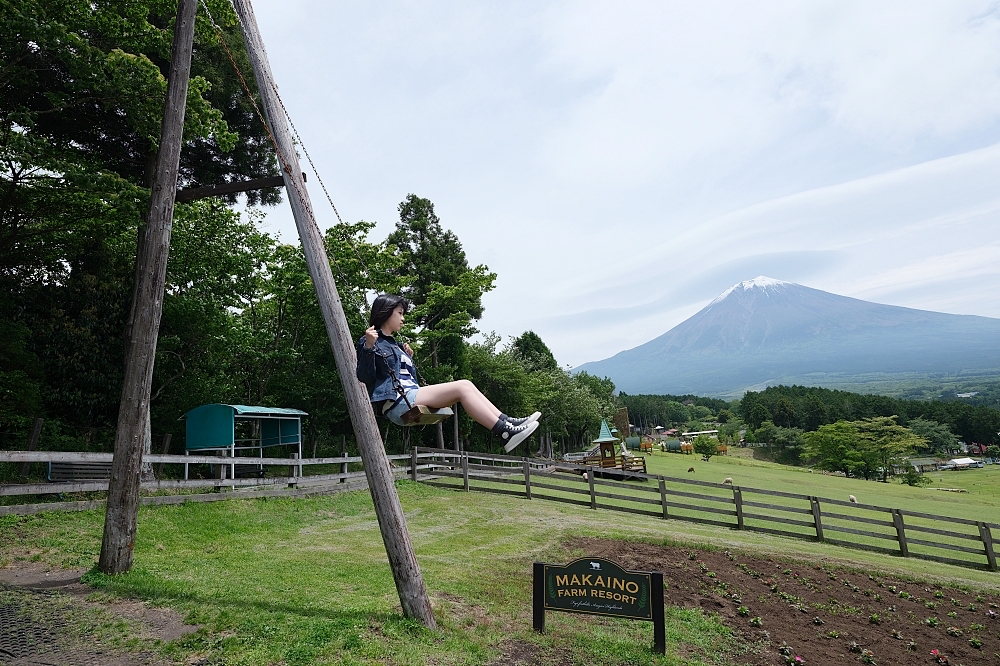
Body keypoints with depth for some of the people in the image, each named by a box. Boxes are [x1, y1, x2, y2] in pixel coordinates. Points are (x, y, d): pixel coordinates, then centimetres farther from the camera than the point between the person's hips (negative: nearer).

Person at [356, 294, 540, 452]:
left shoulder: (394, 345, 26)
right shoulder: (370, 342, 1)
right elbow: (364, 378, -13)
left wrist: (408, 358, 18)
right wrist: (369, 347, -24)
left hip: (411, 396, 9)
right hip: (396, 401, -9)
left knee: (465, 385, -5)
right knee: (461, 387, -19)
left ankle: (507, 423, -10)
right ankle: (505, 433, -23)